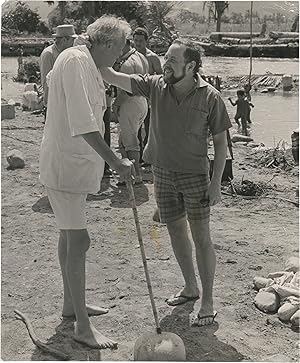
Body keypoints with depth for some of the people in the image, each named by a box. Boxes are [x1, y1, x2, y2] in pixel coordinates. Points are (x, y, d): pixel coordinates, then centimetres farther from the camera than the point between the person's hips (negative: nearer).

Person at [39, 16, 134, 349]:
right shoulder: (75, 61, -19)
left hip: (74, 162, 11)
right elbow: (82, 123, -28)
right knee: (78, 241, -8)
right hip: (65, 164, -11)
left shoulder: (86, 64, 13)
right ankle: (82, 327, 0)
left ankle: (71, 304, 34)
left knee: (70, 236, 18)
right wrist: (115, 162, -29)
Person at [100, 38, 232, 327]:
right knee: (176, 232, 15)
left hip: (195, 175, -4)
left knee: (201, 237, -1)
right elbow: (113, 78, -7)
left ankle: (207, 302, 11)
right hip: (163, 174, 4)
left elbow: (220, 142, -6)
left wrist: (216, 181, -11)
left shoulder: (209, 97, -11)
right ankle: (190, 287, 34)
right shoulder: (155, 86, -2)